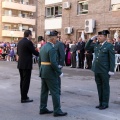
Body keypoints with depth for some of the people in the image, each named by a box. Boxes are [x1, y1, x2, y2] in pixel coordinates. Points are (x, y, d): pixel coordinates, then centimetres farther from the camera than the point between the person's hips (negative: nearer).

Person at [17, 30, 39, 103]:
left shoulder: (20, 42, 11)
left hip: (20, 64, 9)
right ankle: (24, 98, 0)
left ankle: (23, 96, 23)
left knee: (22, 80, 15)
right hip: (26, 65, -9)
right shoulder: (28, 42, -14)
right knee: (26, 81, -3)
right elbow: (34, 52, -10)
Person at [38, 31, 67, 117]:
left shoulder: (43, 47, 11)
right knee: (55, 92, -2)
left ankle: (43, 109, 21)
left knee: (44, 91, 14)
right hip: (50, 73, -9)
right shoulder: (51, 48, -17)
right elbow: (53, 62, -24)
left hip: (43, 72, 9)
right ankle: (57, 111, 3)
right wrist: (59, 72, -16)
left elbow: (40, 61, 16)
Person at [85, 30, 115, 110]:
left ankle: (105, 104, 14)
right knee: (99, 86, 12)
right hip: (97, 69, 6)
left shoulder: (109, 46, -7)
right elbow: (87, 48, 18)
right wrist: (91, 39, 6)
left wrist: (111, 70, -13)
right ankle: (101, 103, 23)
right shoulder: (96, 45, 9)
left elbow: (112, 59, -9)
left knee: (105, 87, 5)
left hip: (105, 70, -6)